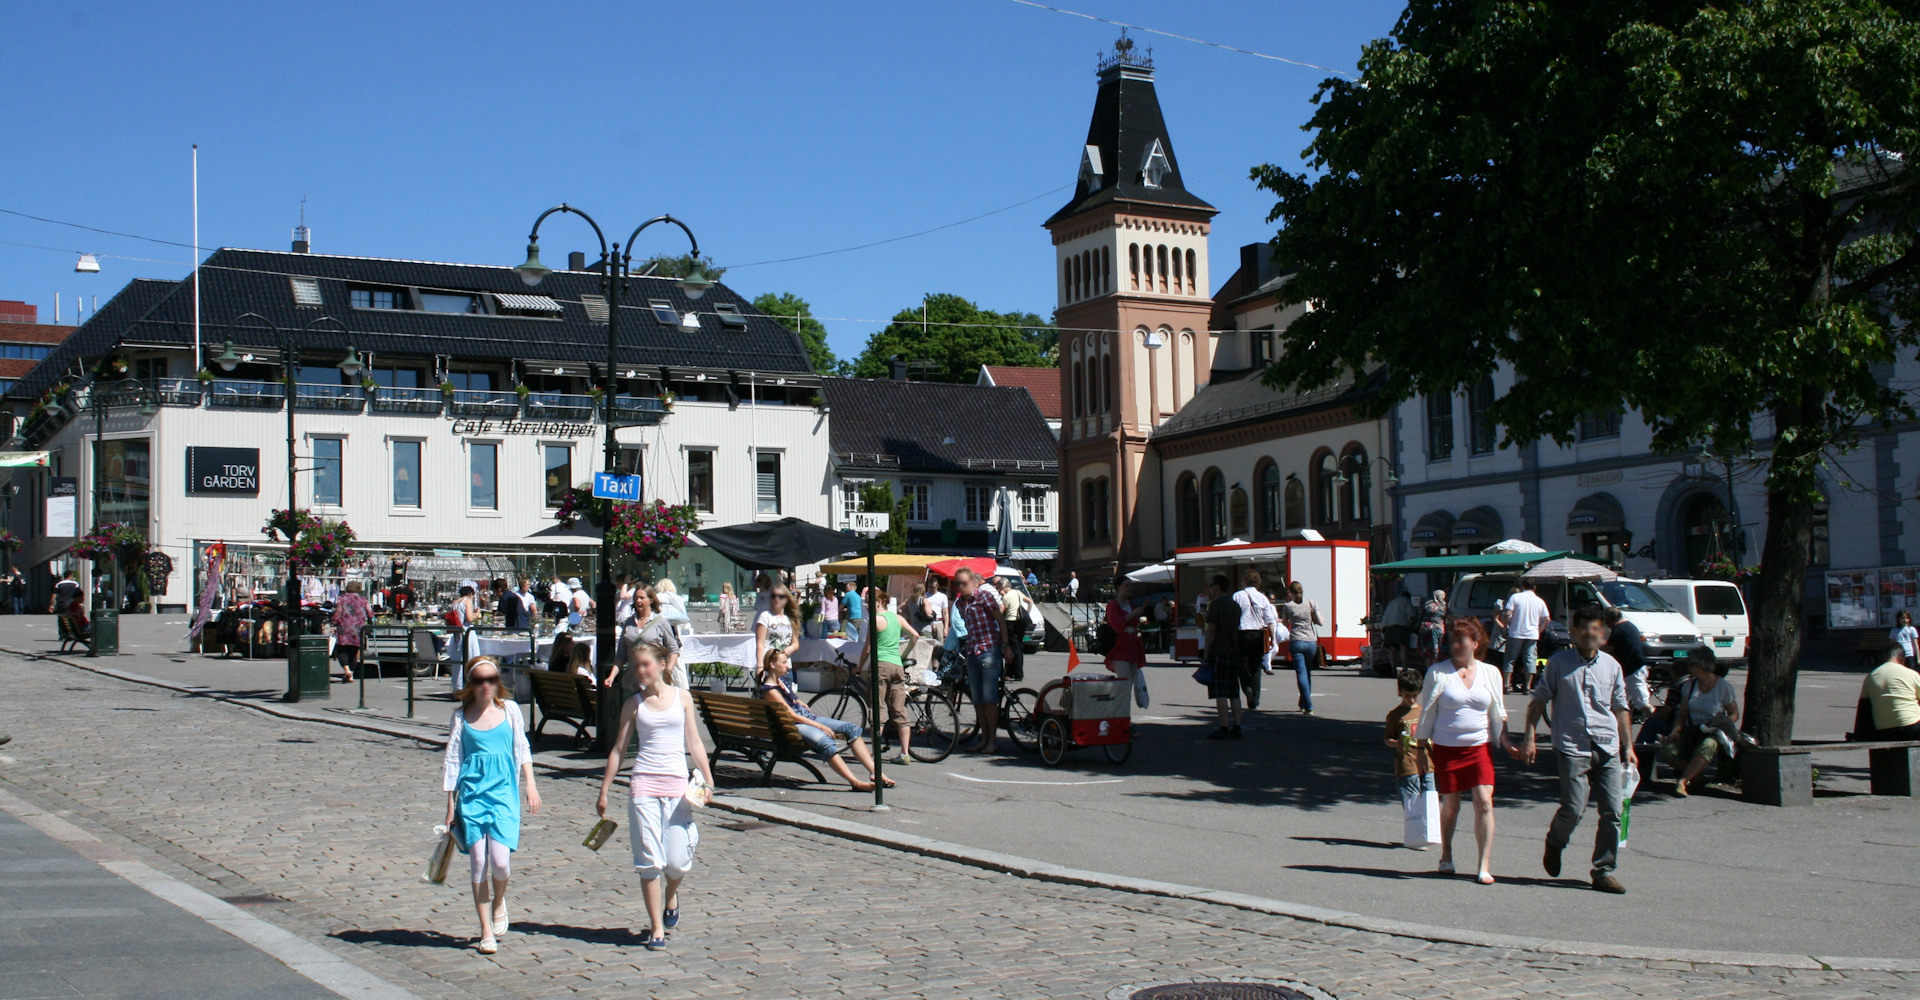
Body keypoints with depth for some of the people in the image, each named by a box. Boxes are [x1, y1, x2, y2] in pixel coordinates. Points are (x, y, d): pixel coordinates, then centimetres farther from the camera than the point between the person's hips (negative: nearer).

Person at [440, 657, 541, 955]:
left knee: (500, 861, -13)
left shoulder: (509, 709, 4)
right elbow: (452, 761, 7)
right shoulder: (461, 716, 3)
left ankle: (499, 902, 21)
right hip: (471, 794, 0)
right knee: (478, 863, -1)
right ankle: (486, 931, 10)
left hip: (503, 791, 0)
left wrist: (530, 785, 5)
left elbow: (522, 749, 12)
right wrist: (451, 806, 6)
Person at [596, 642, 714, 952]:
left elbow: (695, 743, 8)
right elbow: (618, 749, 9)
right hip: (643, 785, 0)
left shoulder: (682, 699, 7)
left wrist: (708, 781, -2)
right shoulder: (633, 704, 7)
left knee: (677, 861, -5)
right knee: (649, 861, -3)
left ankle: (671, 894, 30)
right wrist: (604, 792, 7)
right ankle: (656, 928, 7)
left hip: (677, 785, 0)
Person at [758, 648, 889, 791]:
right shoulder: (769, 690, -13)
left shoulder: (782, 681, 15)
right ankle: (855, 782, -47)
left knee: (852, 728, -6)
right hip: (794, 726, -10)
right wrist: (820, 726, -17)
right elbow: (791, 715, -17)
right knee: (826, 743, -37)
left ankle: (874, 771, -13)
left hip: (809, 718, 10)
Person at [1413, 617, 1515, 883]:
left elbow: (1498, 714, 13)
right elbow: (1427, 712, 3)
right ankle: (1446, 856, 30)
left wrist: (1506, 742, 3)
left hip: (1480, 748, 1)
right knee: (1450, 803, 8)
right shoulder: (1437, 672, -1)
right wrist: (1422, 744, 1)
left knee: (1484, 802, -10)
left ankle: (1485, 866, -4)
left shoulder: (1490, 673, 6)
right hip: (1446, 749, -1)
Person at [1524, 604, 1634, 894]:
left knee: (1612, 812, -2)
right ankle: (1554, 842, 21)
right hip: (1572, 748, -4)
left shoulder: (1611, 665, 11)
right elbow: (1539, 700, 5)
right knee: (1573, 809, -10)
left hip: (1608, 749, 4)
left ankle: (1603, 871, 8)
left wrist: (1628, 746, 14)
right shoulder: (1559, 663, 2)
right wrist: (1529, 737, -3)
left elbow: (1620, 708, 18)